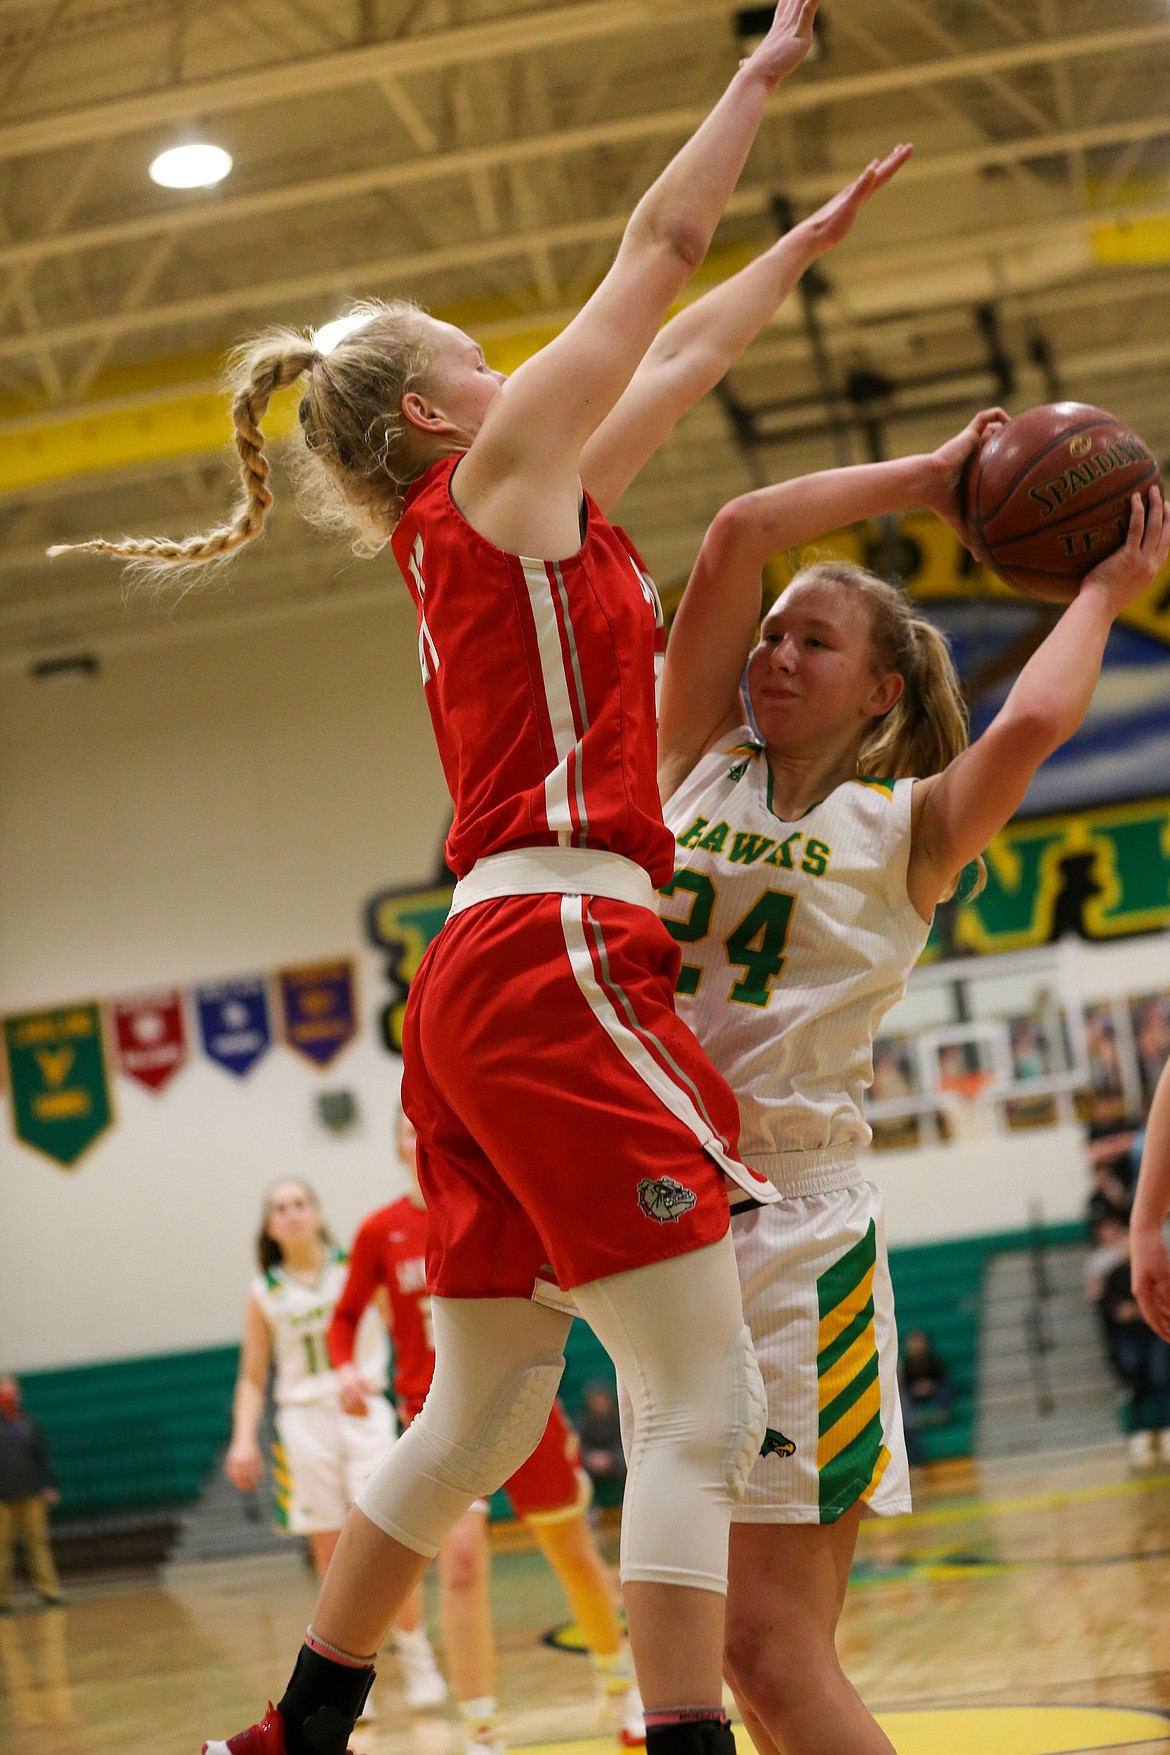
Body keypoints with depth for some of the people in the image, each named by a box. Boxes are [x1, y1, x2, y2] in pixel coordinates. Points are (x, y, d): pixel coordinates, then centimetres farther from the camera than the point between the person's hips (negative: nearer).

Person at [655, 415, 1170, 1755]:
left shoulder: (905, 829, 2)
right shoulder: (700, 765, 12)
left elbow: (1032, 721, -18)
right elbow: (735, 536, 4)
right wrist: (918, 482, 11)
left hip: (794, 1222, -4)